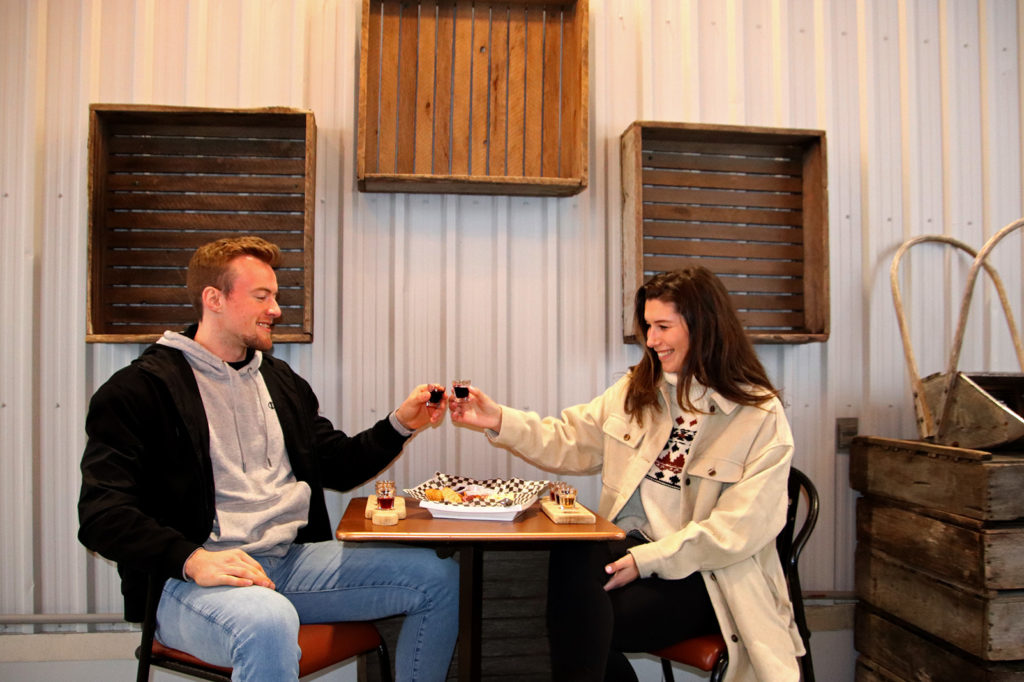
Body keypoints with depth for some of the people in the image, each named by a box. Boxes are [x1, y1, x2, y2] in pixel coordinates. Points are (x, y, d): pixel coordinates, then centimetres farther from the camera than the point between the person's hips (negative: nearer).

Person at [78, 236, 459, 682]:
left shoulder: (281, 382, 19)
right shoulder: (139, 389, -2)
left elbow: (336, 466, 24)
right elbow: (102, 515, -11)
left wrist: (400, 424, 8)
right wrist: (192, 559, -27)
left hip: (294, 561, 7)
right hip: (192, 578, -6)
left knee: (439, 577, -5)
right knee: (269, 621, -42)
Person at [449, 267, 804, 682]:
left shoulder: (762, 415, -5)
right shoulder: (636, 389, 11)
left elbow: (741, 527, -12)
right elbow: (570, 444, 10)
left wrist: (648, 560, -19)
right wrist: (500, 422, -3)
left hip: (702, 575, -4)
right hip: (626, 549, 5)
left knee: (578, 627, -28)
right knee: (571, 555, -30)